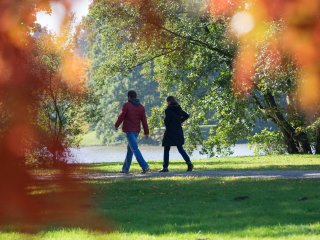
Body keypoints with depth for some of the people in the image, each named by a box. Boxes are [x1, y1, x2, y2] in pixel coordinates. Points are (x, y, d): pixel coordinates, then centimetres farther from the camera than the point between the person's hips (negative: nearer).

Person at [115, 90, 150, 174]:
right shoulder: (141, 107, 8)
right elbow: (144, 120, 4)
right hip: (136, 130, 7)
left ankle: (145, 166, -22)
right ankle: (125, 168, 22)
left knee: (135, 149, -11)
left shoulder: (126, 105, -7)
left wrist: (116, 125, 10)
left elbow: (121, 116, -7)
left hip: (129, 130, -7)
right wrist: (146, 132, 6)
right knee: (130, 149, 16)